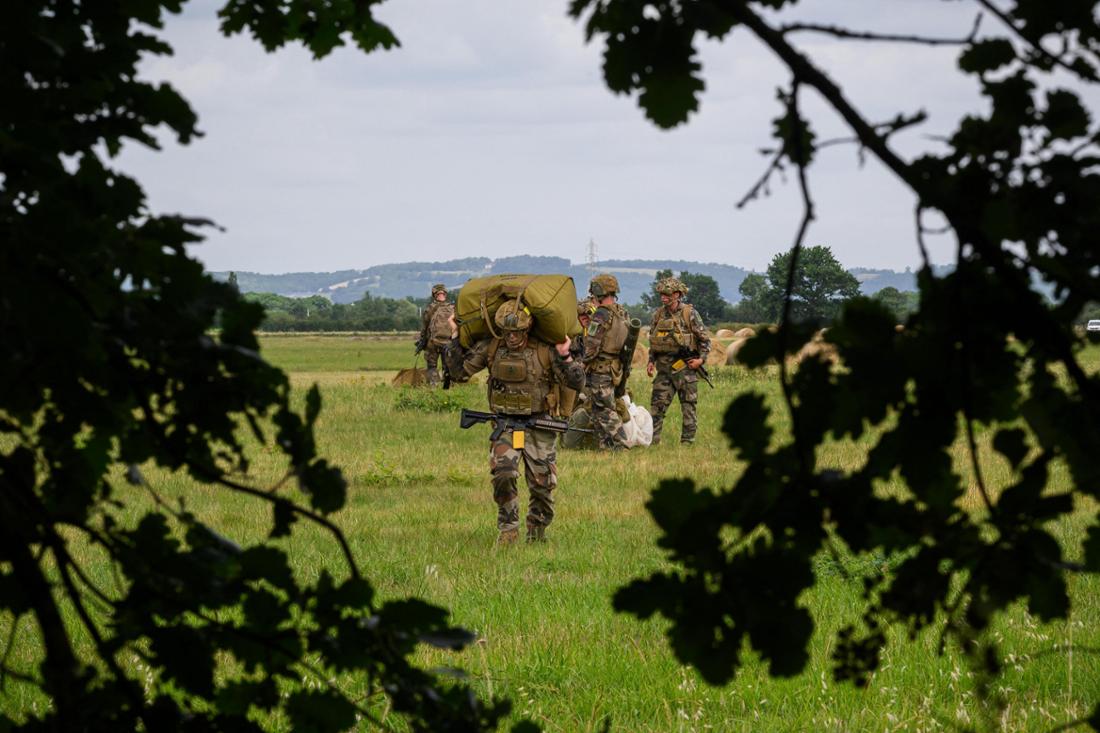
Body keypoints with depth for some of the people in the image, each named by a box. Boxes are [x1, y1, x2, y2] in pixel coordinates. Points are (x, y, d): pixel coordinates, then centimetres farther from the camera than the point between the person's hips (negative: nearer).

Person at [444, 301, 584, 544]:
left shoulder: (545, 351, -8)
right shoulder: (490, 348, -1)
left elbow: (576, 382, -6)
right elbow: (459, 371, 5)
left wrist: (565, 357, -22)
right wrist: (455, 339, -1)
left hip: (539, 426, -1)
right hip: (505, 425, 1)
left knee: (541, 484, 4)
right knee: (503, 474, -20)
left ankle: (537, 531, 26)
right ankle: (508, 529, -7)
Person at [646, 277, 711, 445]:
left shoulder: (689, 313, -6)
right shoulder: (659, 314, 8)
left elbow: (705, 338, -2)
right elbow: (653, 340, 18)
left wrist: (701, 359, -12)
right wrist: (651, 361, 9)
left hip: (685, 366, -4)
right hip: (664, 367, 4)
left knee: (688, 407, 1)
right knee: (657, 404, 0)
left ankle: (687, 441, 6)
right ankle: (652, 440, 3)